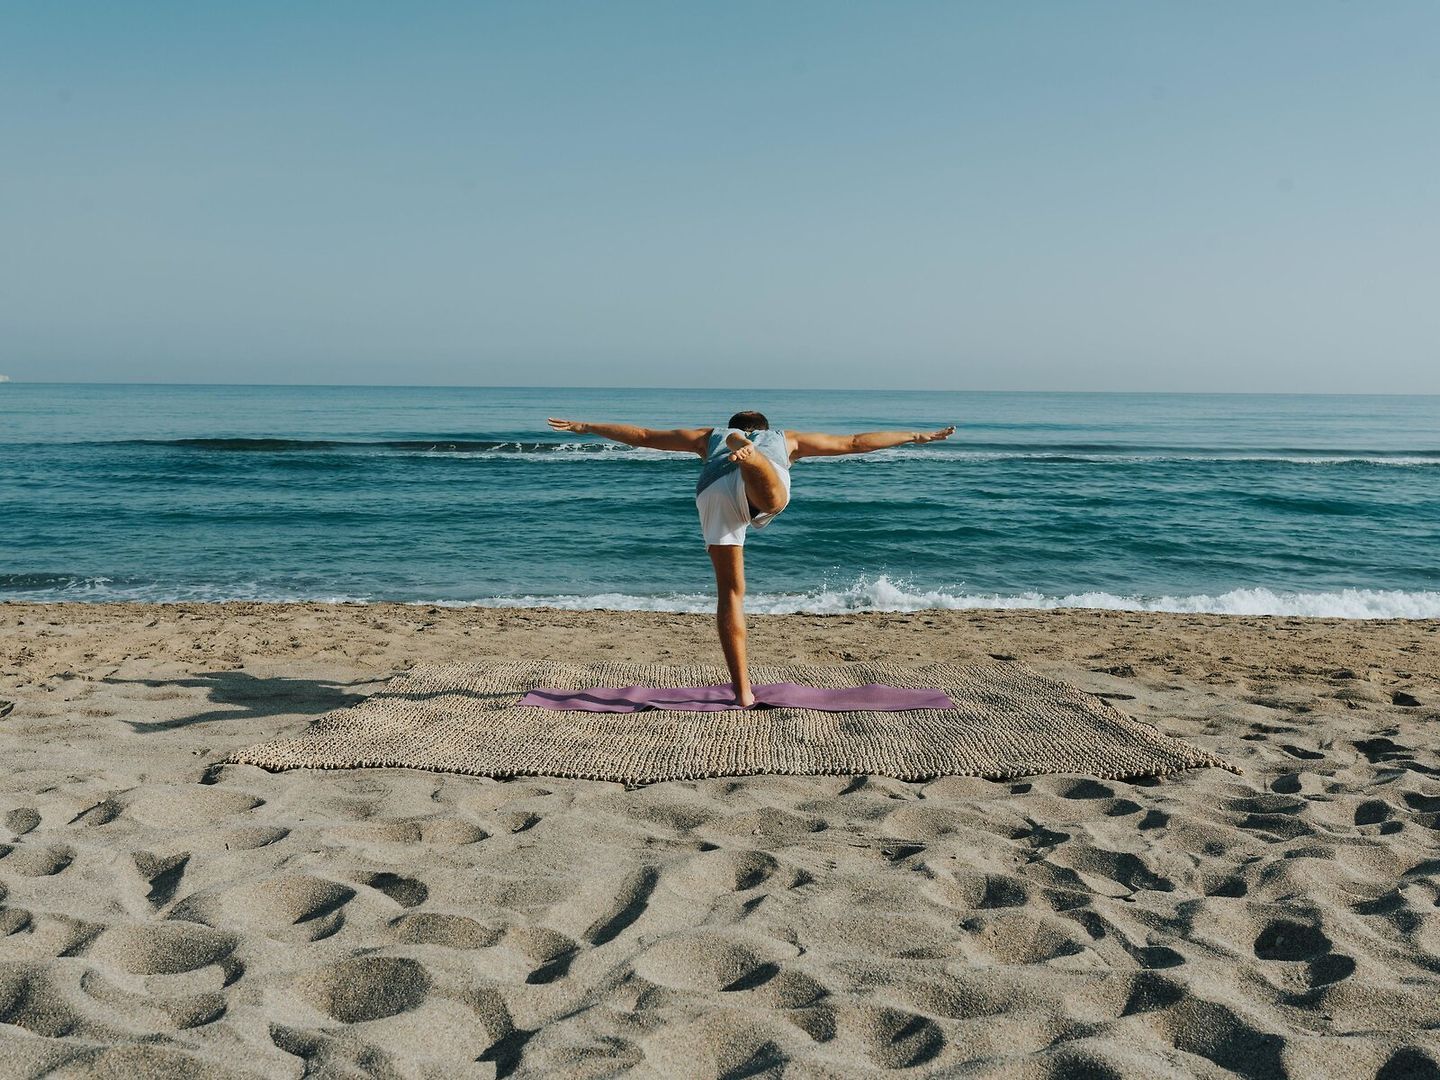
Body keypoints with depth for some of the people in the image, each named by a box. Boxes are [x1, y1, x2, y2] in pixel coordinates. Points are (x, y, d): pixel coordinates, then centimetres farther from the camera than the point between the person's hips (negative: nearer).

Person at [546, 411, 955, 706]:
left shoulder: (711, 436, 45)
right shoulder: (786, 438, 43)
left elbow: (641, 435, 48)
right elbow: (854, 442, 47)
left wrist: (584, 427, 58)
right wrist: (917, 436, 56)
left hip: (714, 495, 1)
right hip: (763, 487, -1)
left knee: (730, 591, 10)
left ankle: (743, 690, 12)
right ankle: (747, 456, -66)